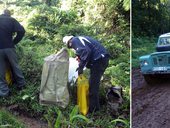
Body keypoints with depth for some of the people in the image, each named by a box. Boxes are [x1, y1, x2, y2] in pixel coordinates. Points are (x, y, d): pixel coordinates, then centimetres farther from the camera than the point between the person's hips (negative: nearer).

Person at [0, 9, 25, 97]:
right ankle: (21, 84, 27)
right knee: (15, 66, 16)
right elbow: (21, 31, -11)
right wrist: (14, 42, -1)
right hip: (9, 47, 0)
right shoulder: (11, 20, 1)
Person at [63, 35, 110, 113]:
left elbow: (86, 51, -21)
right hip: (103, 58, 10)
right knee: (94, 84, 19)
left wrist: (81, 67, -14)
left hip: (98, 60, -10)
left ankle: (93, 109, 6)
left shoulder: (75, 40, -4)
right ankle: (95, 106, 30)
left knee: (93, 86, -2)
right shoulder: (80, 39, 25)